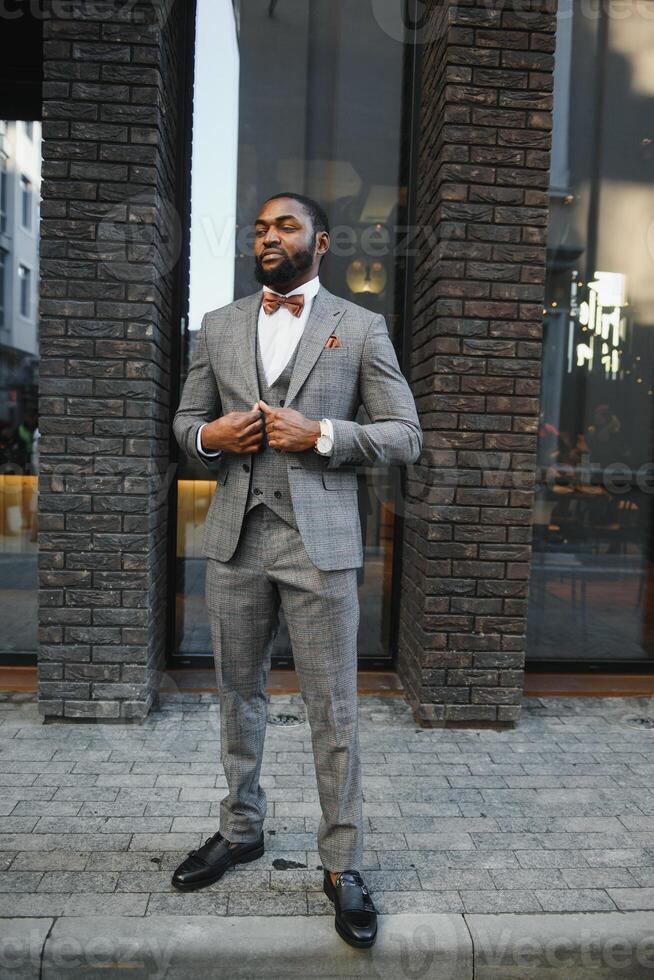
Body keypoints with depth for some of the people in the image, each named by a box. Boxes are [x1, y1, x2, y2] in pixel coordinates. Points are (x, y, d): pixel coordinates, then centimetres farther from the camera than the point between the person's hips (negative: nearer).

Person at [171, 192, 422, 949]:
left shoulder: (361, 327, 3)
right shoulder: (218, 326, 13)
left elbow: (405, 436, -1)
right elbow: (185, 418, 17)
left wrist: (320, 435, -15)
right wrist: (209, 436, -6)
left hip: (320, 540, -3)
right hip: (235, 537, 4)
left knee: (333, 708, 3)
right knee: (238, 694, 16)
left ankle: (342, 866, 21)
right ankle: (240, 830, 37)